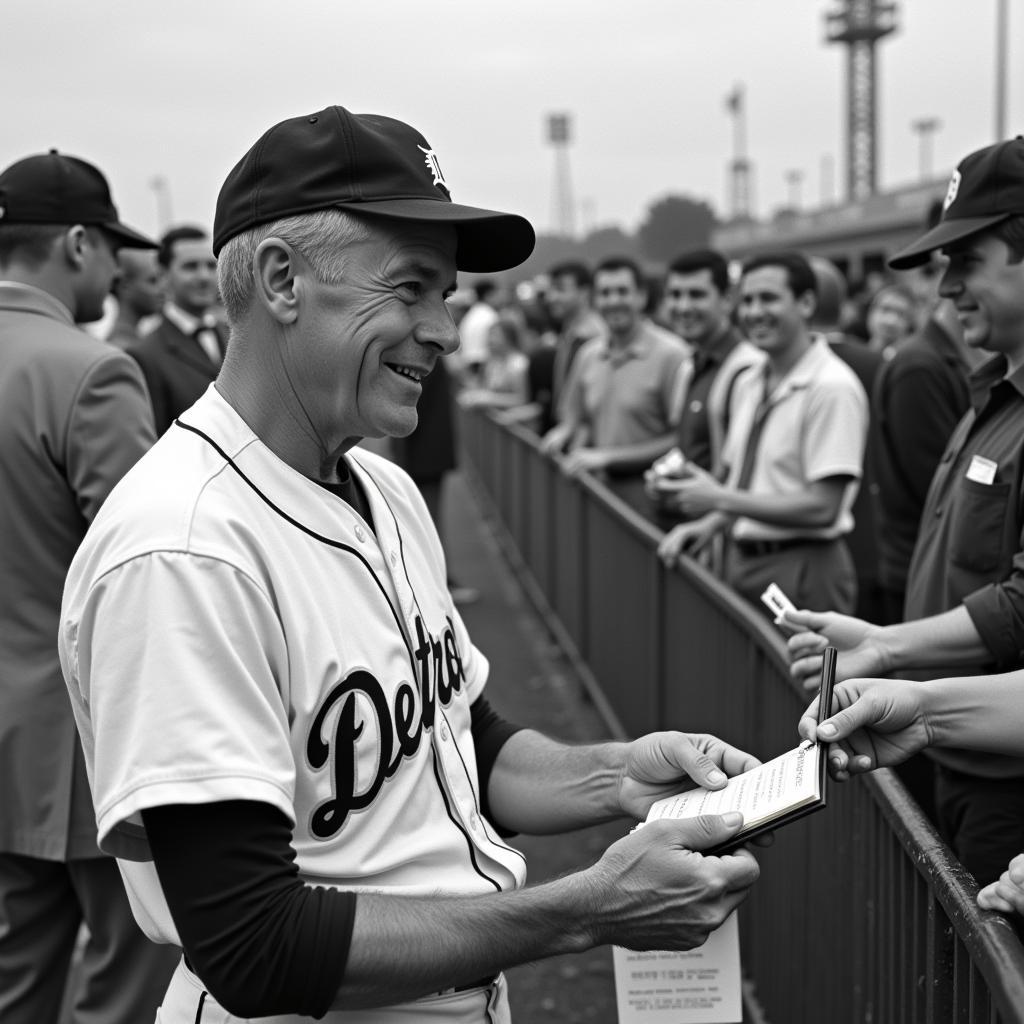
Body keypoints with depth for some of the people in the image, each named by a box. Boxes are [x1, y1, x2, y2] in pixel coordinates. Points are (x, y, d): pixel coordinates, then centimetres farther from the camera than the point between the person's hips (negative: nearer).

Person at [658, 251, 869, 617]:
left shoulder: (833, 387, -15)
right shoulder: (748, 384, 11)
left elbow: (822, 507, -19)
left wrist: (721, 499, -14)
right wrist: (709, 525, -1)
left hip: (801, 567, -7)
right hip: (742, 562, 7)